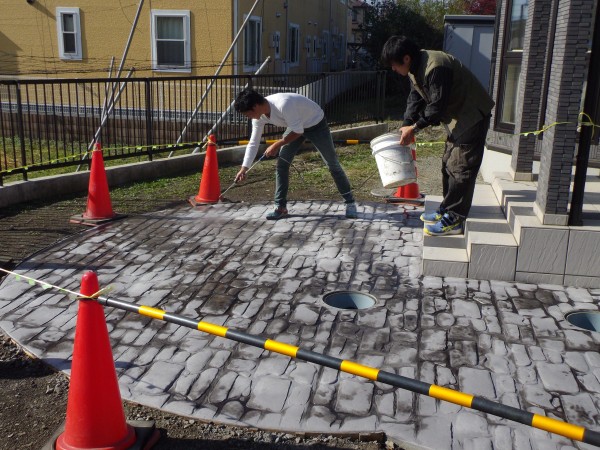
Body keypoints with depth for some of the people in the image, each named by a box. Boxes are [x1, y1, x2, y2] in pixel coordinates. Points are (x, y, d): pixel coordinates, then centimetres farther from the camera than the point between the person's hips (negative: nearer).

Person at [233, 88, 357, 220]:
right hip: (296, 126, 7)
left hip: (316, 124, -6)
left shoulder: (283, 104, -40)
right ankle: (281, 207, 4)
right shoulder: (259, 116, -16)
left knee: (332, 164, 0)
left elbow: (298, 131, -31)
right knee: (282, 164, -4)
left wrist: (277, 145, -26)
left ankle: (350, 203, 12)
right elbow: (253, 143, -7)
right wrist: (244, 169, -9)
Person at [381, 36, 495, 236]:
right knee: (449, 164, 15)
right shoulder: (415, 67, 2)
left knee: (461, 167, -9)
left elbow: (437, 106, -27)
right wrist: (406, 126, -4)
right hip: (457, 116, 10)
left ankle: (454, 220, -6)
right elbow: (415, 98, 7)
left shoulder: (435, 68, -29)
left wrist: (415, 127, -17)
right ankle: (447, 210, 25)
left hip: (472, 115, -10)